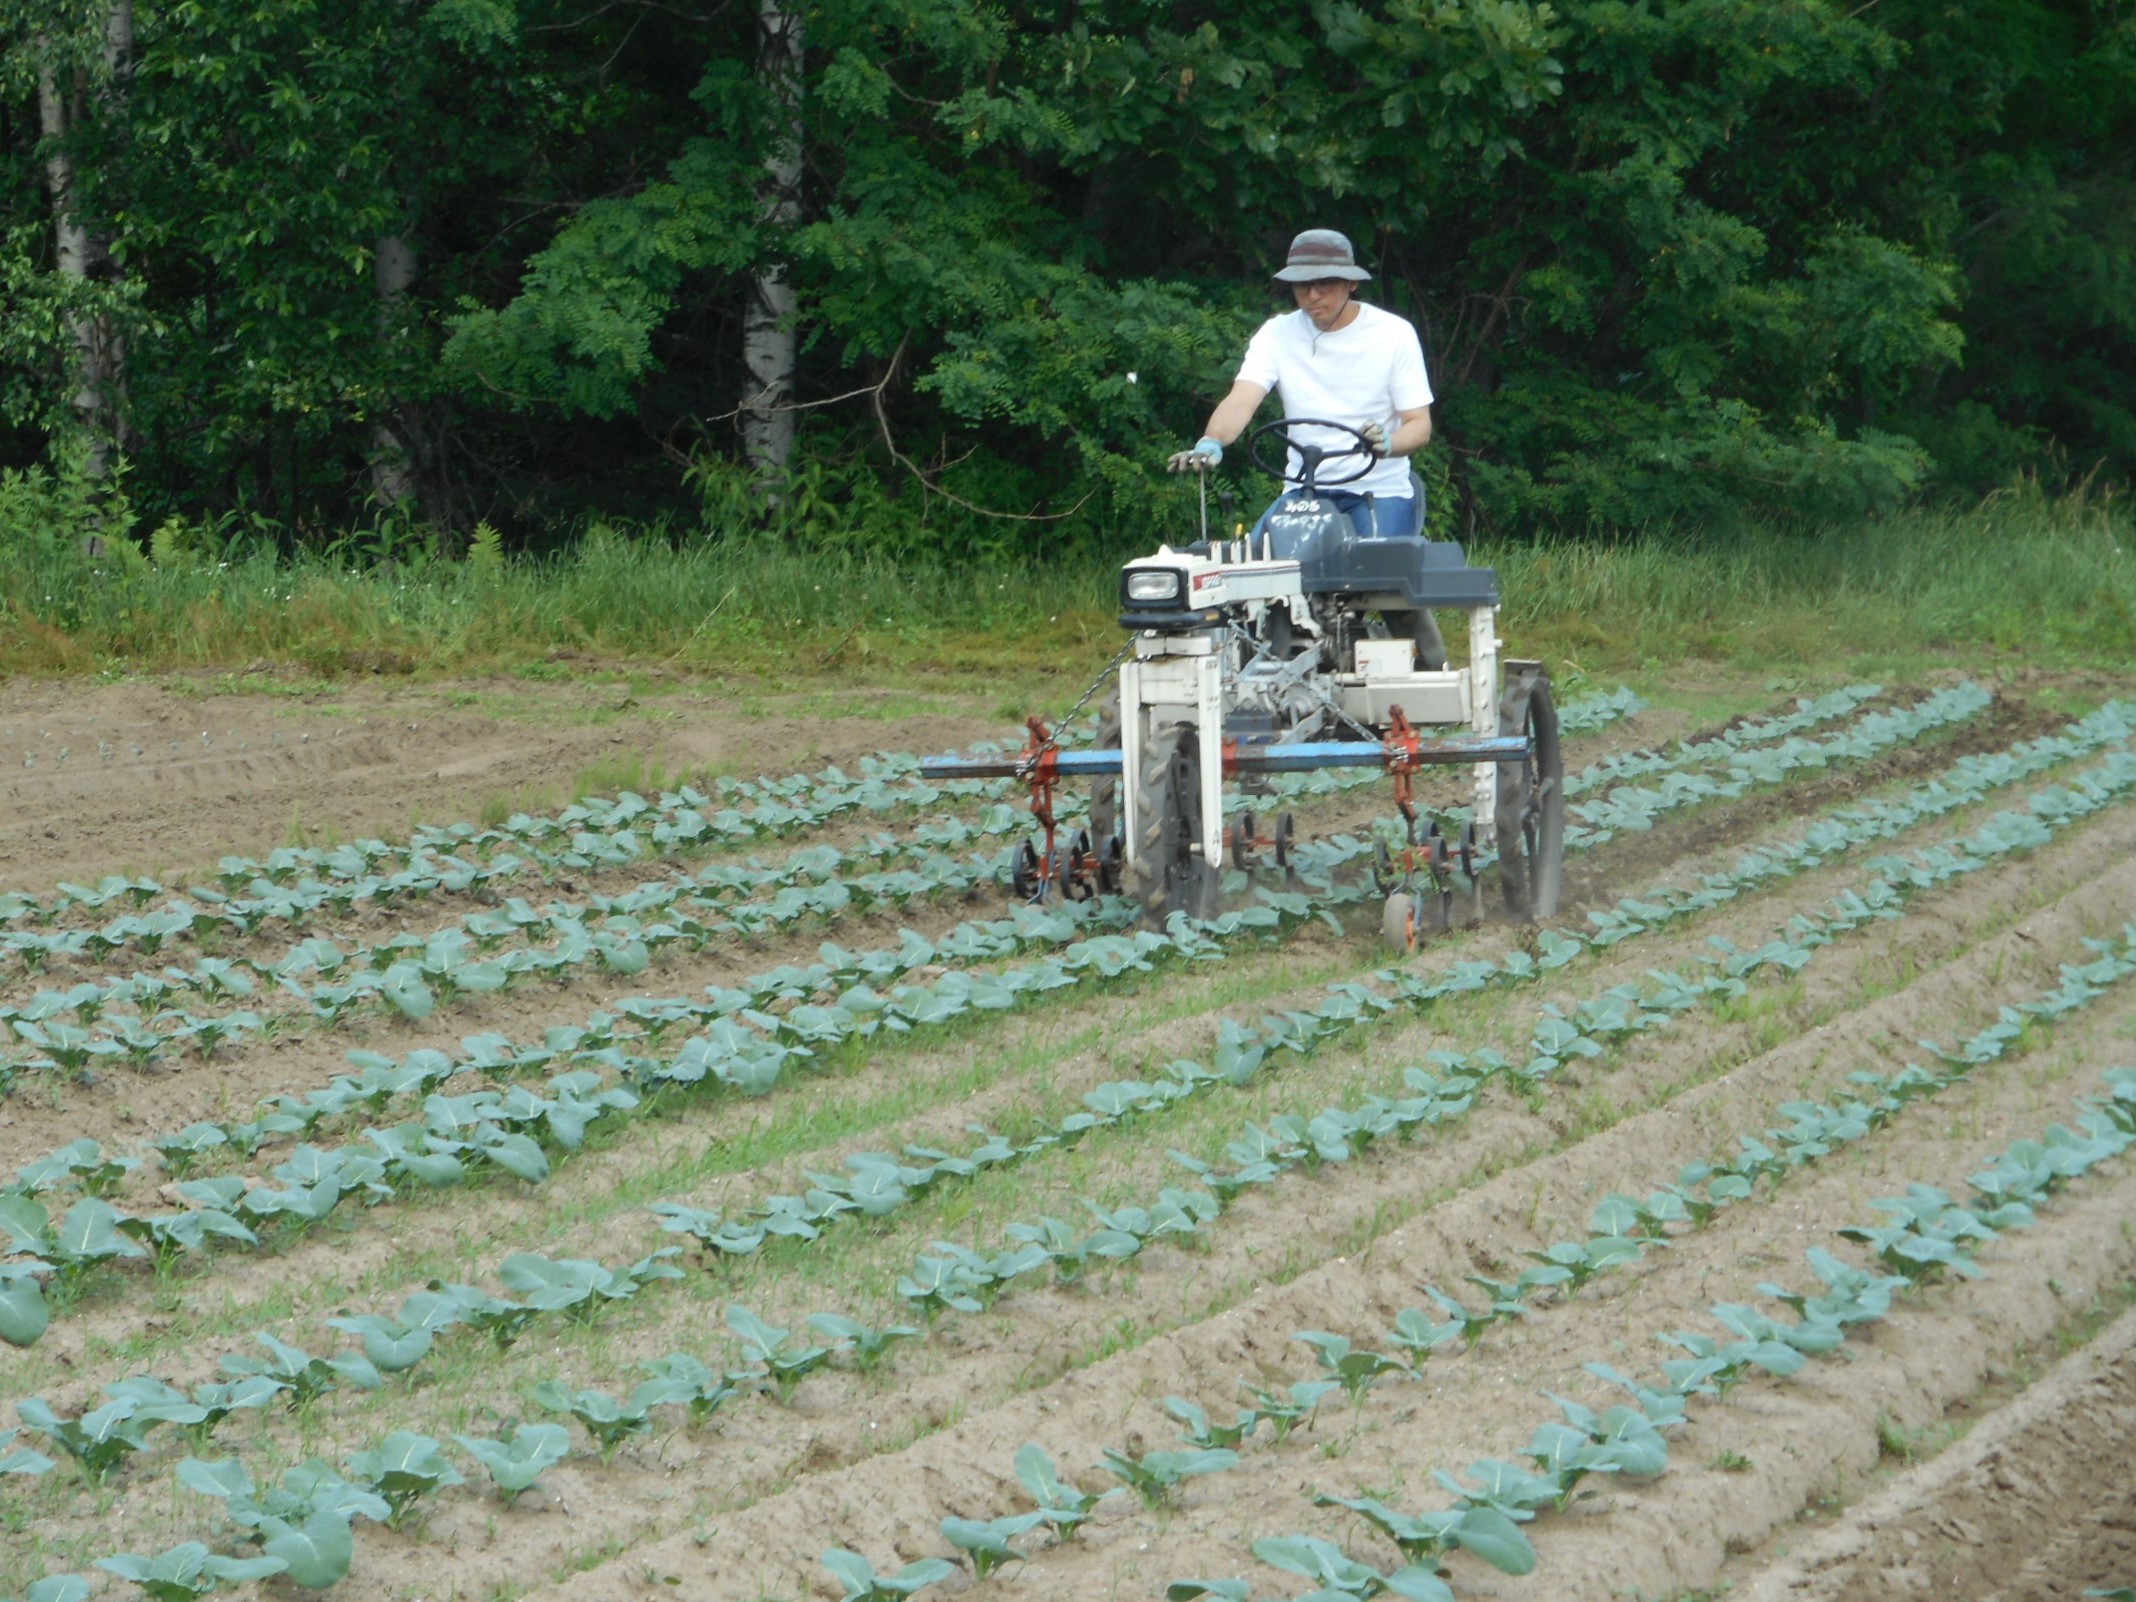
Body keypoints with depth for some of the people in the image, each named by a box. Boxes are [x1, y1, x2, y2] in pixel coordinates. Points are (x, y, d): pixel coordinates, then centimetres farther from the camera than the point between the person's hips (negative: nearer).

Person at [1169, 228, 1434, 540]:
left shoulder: (1393, 334, -2)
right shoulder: (1277, 334, 3)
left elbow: (1419, 424, -5)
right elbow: (1241, 401, -11)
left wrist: (1387, 444, -30)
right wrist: (1210, 443, -35)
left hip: (1379, 491, -2)